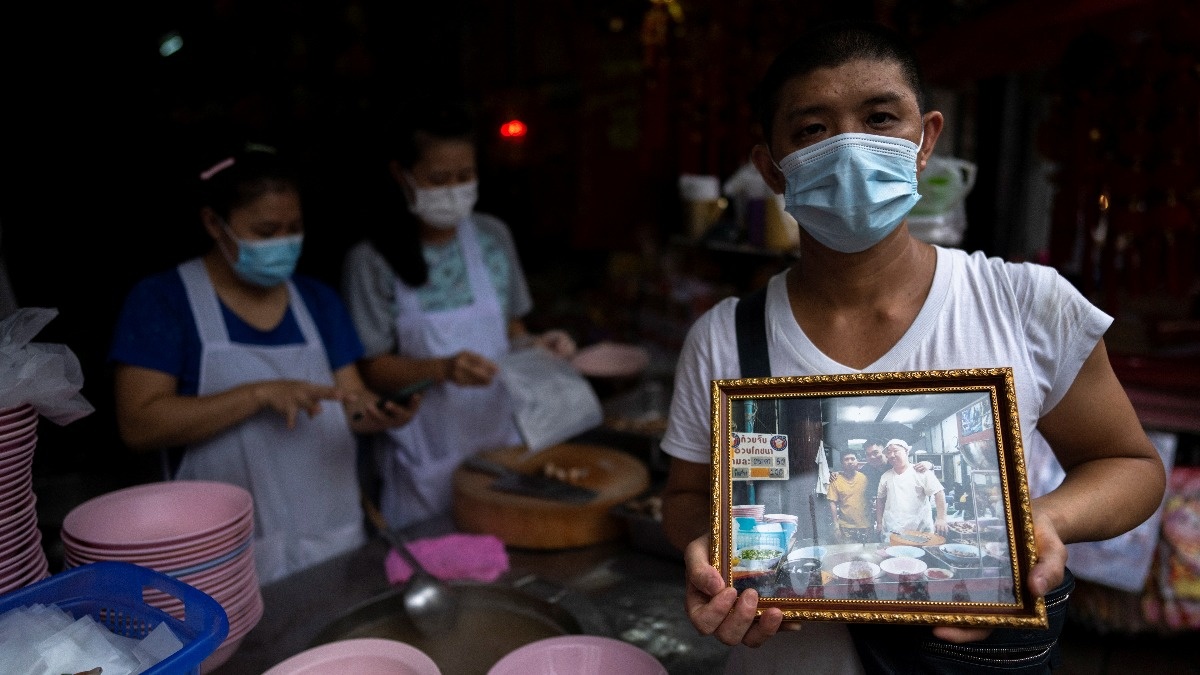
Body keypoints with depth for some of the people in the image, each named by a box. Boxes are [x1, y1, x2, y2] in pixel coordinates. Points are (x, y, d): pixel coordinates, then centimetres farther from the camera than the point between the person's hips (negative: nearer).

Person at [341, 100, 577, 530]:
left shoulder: (493, 237, 1)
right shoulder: (373, 260, -11)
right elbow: (372, 369, -8)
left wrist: (535, 345, -10)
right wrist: (443, 368, -25)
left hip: (500, 439, 3)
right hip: (425, 460, -3)